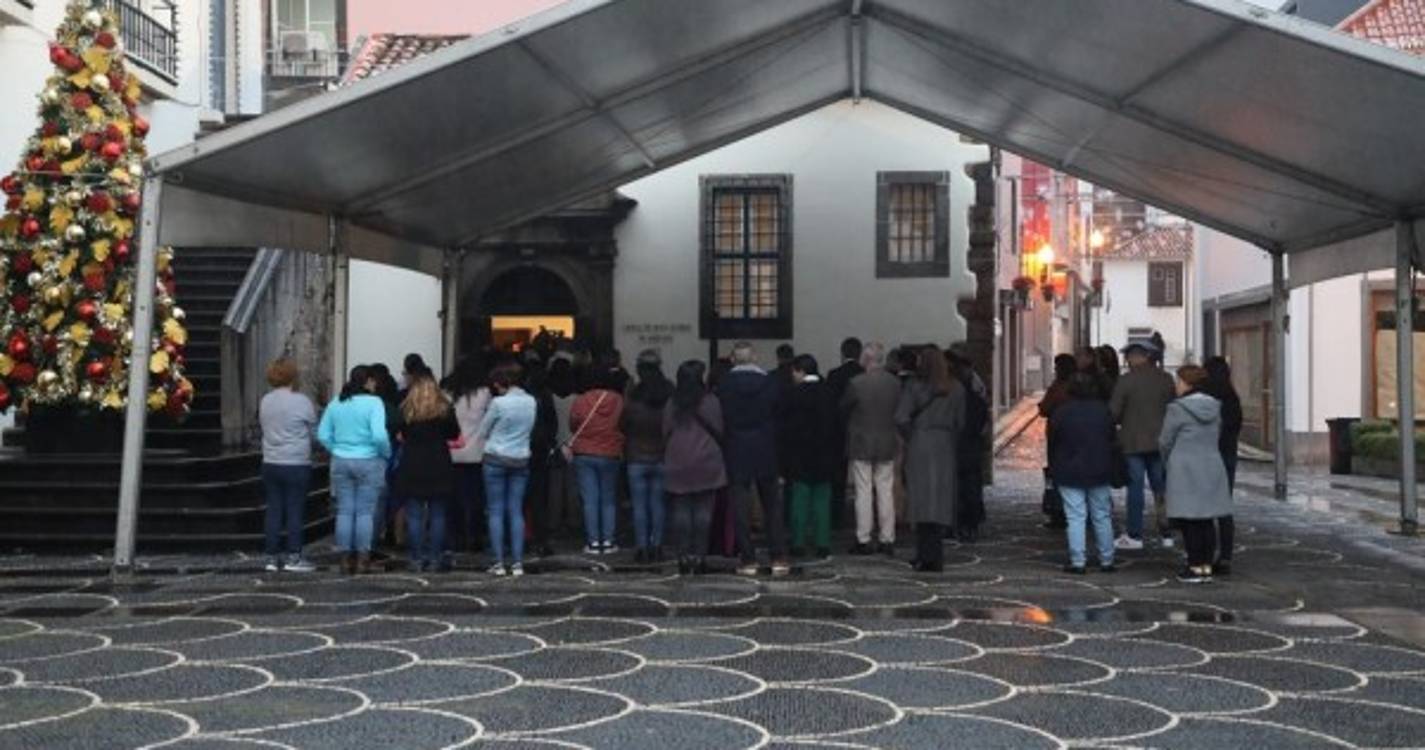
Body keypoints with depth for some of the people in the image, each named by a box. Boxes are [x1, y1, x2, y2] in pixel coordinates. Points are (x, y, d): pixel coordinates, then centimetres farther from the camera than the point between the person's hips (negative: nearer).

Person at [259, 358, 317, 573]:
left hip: (270, 464, 5)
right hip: (296, 464, -5)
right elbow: (314, 432, -2)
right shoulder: (302, 402, -10)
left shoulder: (265, 401, 5)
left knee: (273, 510, 9)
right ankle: (294, 557, 3)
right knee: (295, 510, 1)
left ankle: (272, 557, 12)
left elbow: (263, 426, 12)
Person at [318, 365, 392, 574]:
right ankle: (362, 559, 5)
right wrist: (387, 454, -4)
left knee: (344, 511, 8)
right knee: (365, 512, 3)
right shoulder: (373, 403, -12)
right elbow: (379, 435, -20)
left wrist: (337, 450, 15)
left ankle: (346, 559, 12)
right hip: (368, 463, -4)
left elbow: (323, 434, 5)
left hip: (341, 463, 4)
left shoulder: (336, 403, 4)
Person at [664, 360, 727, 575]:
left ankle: (683, 556, 2)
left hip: (678, 464, 2)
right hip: (706, 464, -2)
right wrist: (717, 450, 18)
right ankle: (699, 555, -1)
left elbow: (665, 434, 8)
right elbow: (720, 431, -1)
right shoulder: (711, 402, -5)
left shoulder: (671, 404, 4)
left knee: (681, 511, 4)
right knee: (703, 511, 1)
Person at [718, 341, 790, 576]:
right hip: (766, 452, 1)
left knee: (740, 504, 4)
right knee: (772, 504, 10)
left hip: (737, 453, -1)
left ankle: (748, 560, 4)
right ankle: (779, 558, 8)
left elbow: (719, 421, -3)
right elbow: (780, 417, 2)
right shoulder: (771, 383, -3)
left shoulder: (724, 385, -6)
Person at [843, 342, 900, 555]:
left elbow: (843, 408, -3)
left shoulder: (856, 383, -15)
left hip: (861, 444, -3)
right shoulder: (895, 383, -4)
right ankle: (888, 539, 12)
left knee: (864, 492, 2)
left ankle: (863, 540, 4)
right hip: (887, 445, 3)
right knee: (886, 492, 9)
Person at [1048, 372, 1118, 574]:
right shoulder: (1103, 410, 0)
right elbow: (1112, 438, 8)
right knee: (1102, 517, 11)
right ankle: (1106, 560, 16)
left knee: (1076, 518, -2)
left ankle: (1078, 561, -4)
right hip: (1099, 472, 3)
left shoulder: (1061, 412, -10)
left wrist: (1053, 468, 8)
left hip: (1069, 474, -3)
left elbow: (1052, 443, -4)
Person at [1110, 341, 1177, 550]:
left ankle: (1134, 535, 3)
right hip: (1160, 440, 4)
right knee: (1161, 486, 11)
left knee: (1135, 486, 0)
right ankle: (1166, 533, 15)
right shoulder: (1166, 379, 1)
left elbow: (1113, 412, -10)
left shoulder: (1125, 381, -12)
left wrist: (1123, 422, 11)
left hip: (1133, 441, -4)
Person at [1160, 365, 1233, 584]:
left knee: (1189, 522, 0)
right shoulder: (1214, 408, 6)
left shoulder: (1177, 409, -12)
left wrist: (1169, 461, 14)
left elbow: (1165, 442, -5)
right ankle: (1207, 566, 14)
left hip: (1186, 471, -6)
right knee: (1207, 521, 10)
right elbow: (1217, 436, 13)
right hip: (1212, 469, 6)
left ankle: (1195, 567, 1)